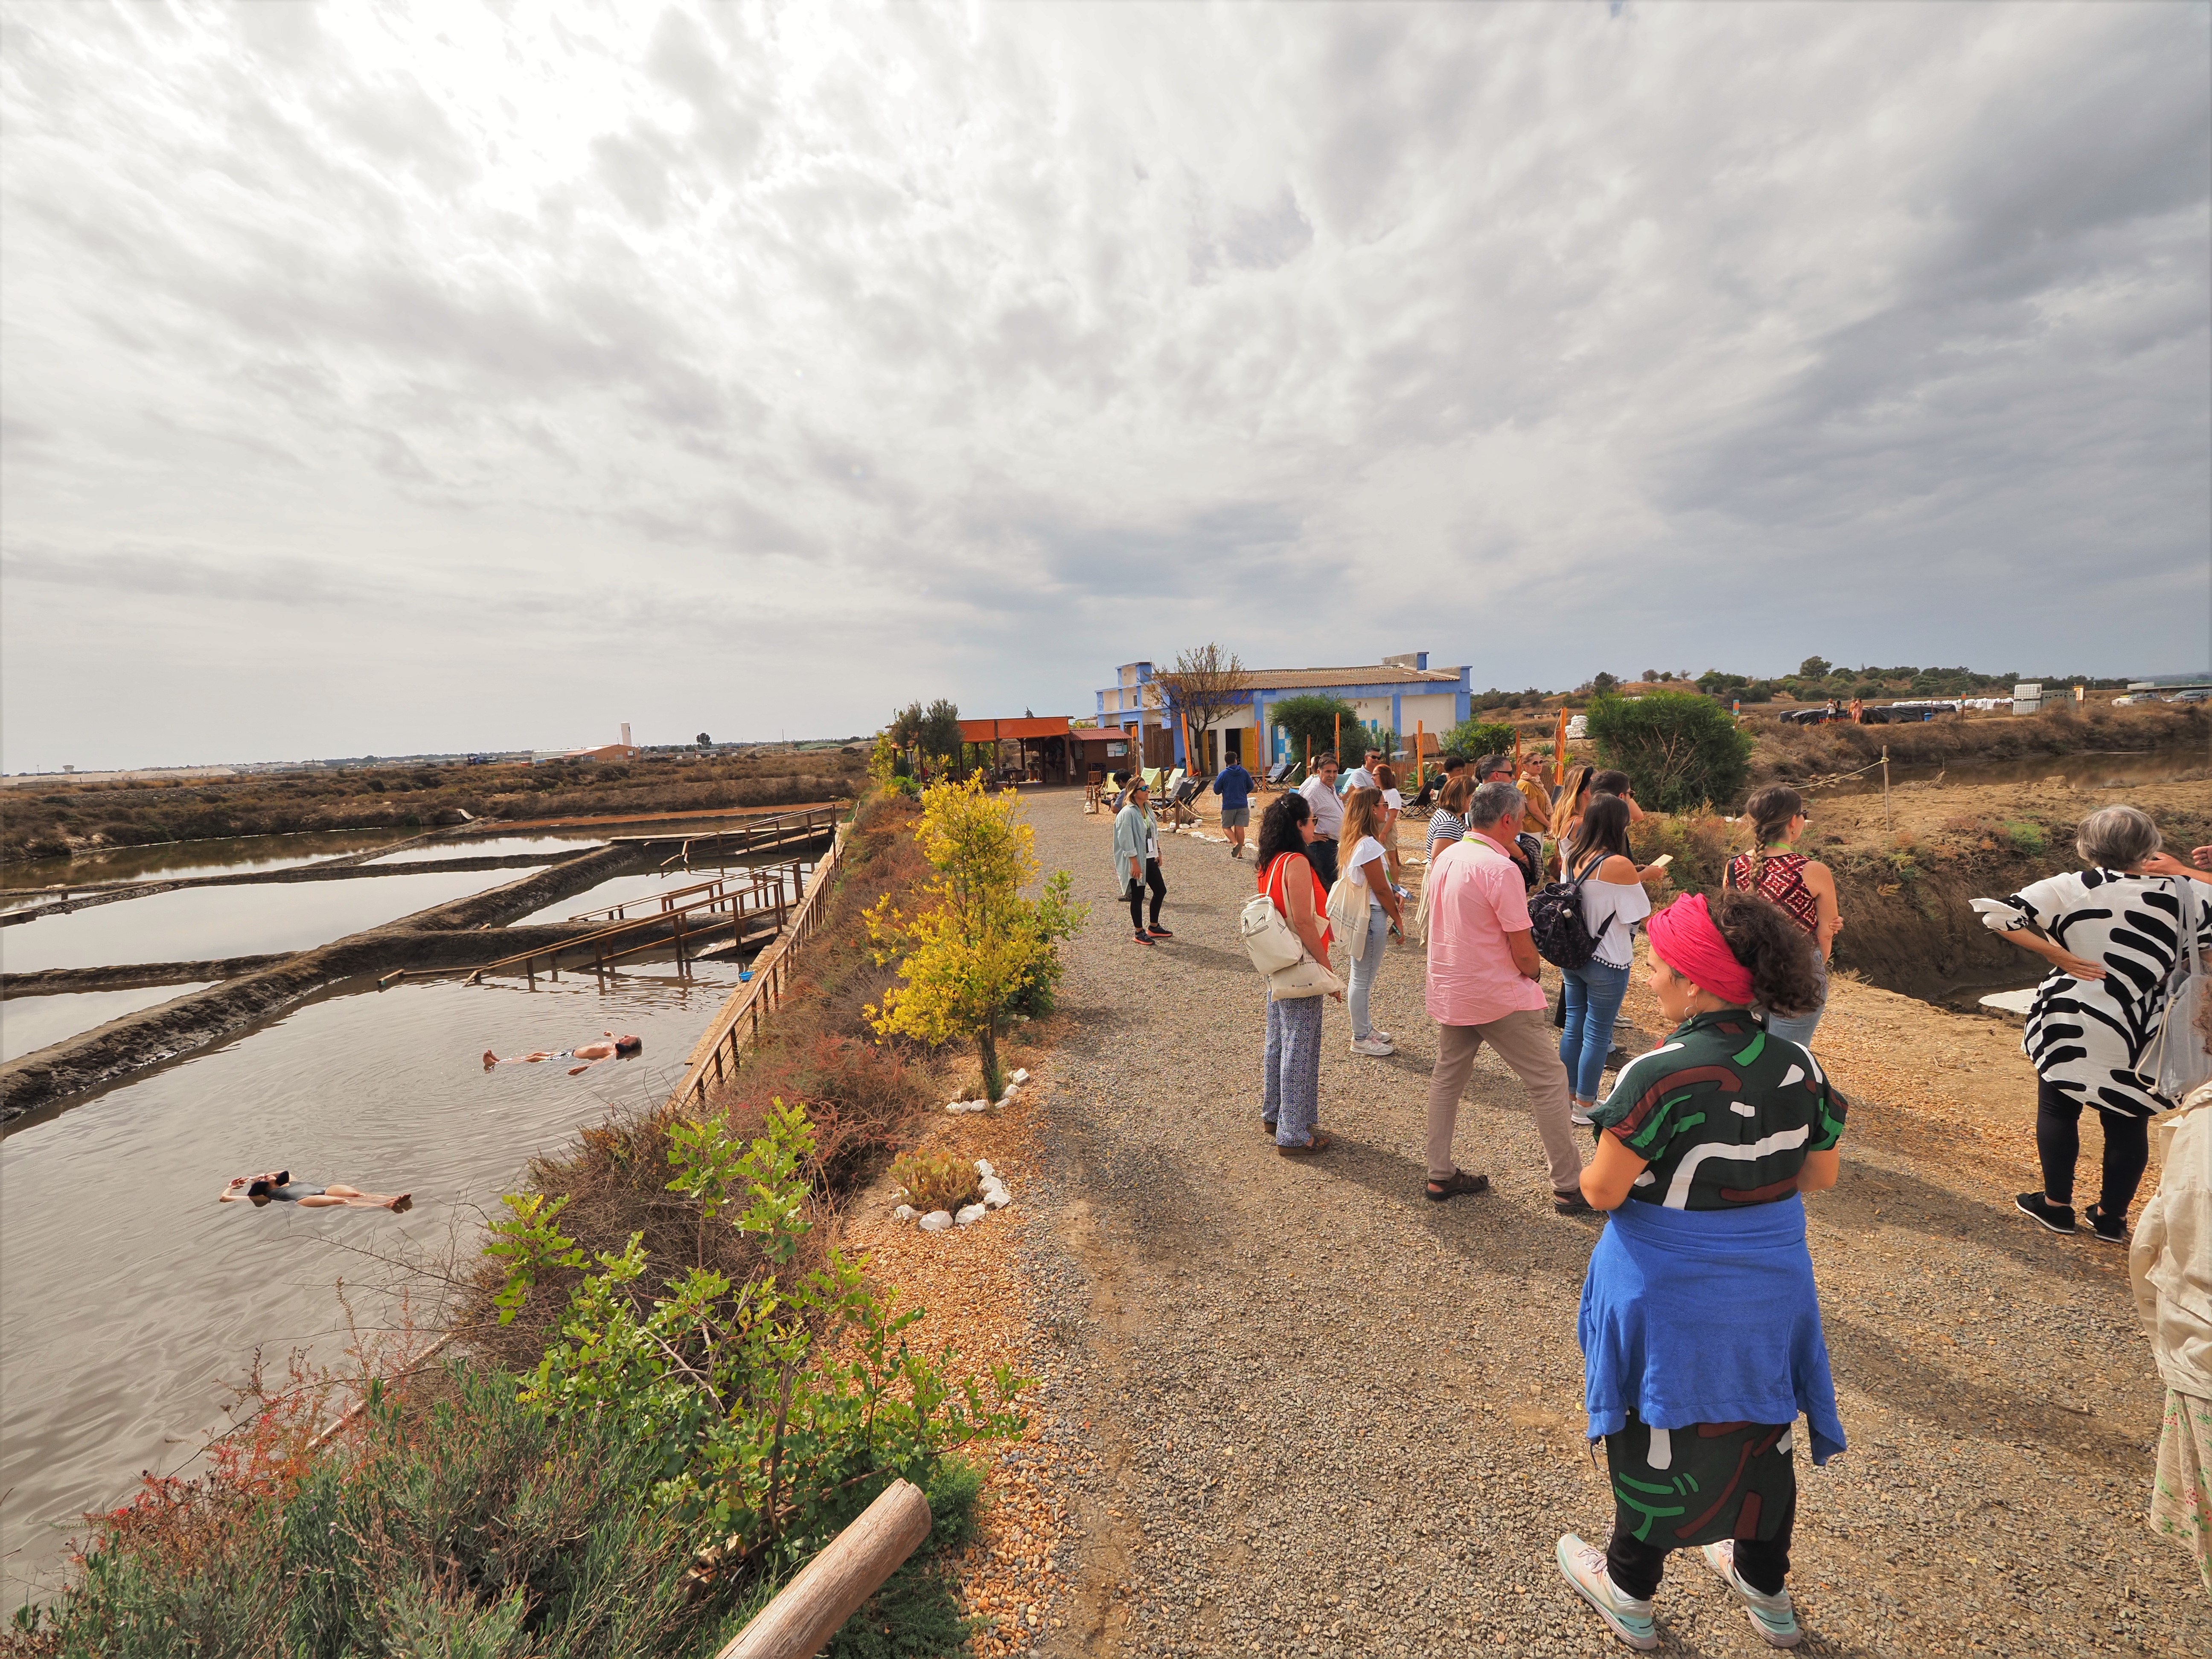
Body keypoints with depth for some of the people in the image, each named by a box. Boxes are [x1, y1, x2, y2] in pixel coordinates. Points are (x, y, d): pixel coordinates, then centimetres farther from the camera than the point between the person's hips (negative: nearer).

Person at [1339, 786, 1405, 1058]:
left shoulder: (1349, 841, 7)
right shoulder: (1368, 845, -22)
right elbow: (1381, 889, -16)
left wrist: (1392, 895, 6)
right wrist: (1397, 917, -4)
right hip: (1371, 916, -10)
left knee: (1362, 976, 20)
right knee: (1363, 978, 2)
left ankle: (1364, 1027, 34)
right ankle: (1362, 1039, 14)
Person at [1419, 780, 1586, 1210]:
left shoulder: (1445, 859, 3)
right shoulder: (1501, 869, -21)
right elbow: (1523, 953, -19)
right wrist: (1535, 973, 4)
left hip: (1448, 991, 8)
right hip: (1499, 997, -8)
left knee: (1447, 1077, 17)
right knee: (1549, 1081, 7)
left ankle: (1440, 1175, 24)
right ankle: (1569, 1187, 15)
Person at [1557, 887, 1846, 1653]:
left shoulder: (1658, 1076, -29)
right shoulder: (1799, 1064, -9)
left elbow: (1604, 1191, -25)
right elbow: (1821, 1174, 3)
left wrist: (1590, 1174, -4)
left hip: (1673, 1294, -5)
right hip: (1772, 1284, 5)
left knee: (1658, 1438, 17)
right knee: (1761, 1428, 26)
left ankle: (1629, 1591, 40)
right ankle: (1766, 1588, 50)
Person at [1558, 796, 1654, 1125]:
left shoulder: (1573, 858, 0)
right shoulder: (1619, 865, -21)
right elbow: (1642, 919, -14)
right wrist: (1643, 883, 2)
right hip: (1606, 964, -6)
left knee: (1574, 1026, 17)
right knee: (1597, 1034, 6)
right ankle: (1585, 1106, 18)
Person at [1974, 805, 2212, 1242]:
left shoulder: (2070, 888, -12)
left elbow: (2000, 914, -20)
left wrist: (2057, 955, -10)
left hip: (2070, 1022, -2)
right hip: (2137, 1033, 2)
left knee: (2058, 1111, 14)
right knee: (2127, 1123, 15)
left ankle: (2057, 1205, 24)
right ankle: (2111, 1217, 26)